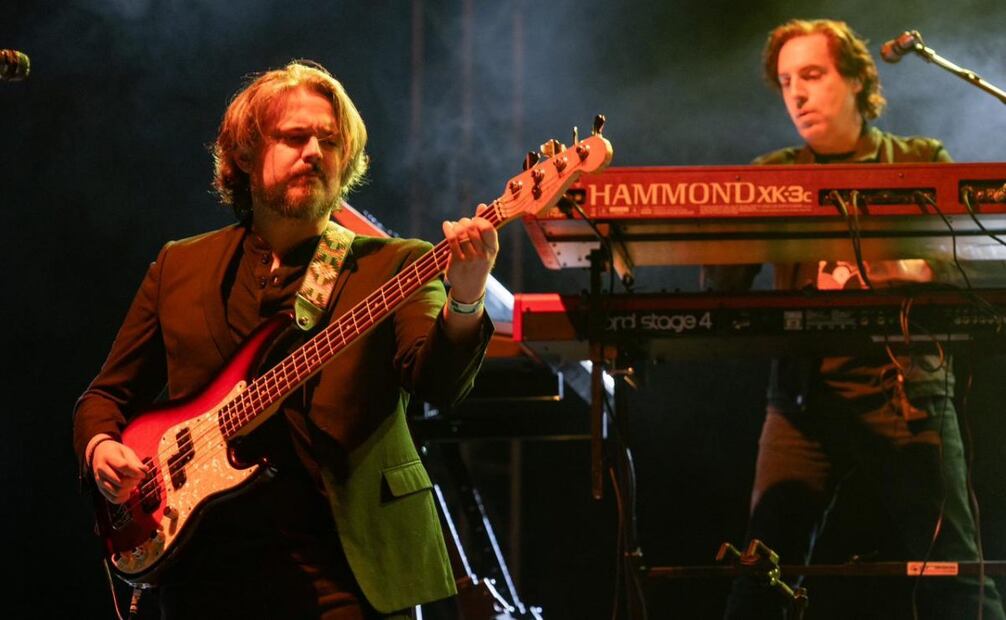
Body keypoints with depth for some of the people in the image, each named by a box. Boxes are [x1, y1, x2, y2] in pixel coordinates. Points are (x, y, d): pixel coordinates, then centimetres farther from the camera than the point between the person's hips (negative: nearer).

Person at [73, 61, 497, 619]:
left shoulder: (391, 266, 4)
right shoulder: (179, 268, 13)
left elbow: (438, 383, -13)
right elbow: (108, 395, 20)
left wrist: (464, 302, -33)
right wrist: (100, 446, -3)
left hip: (341, 570, -3)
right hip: (206, 567, 3)